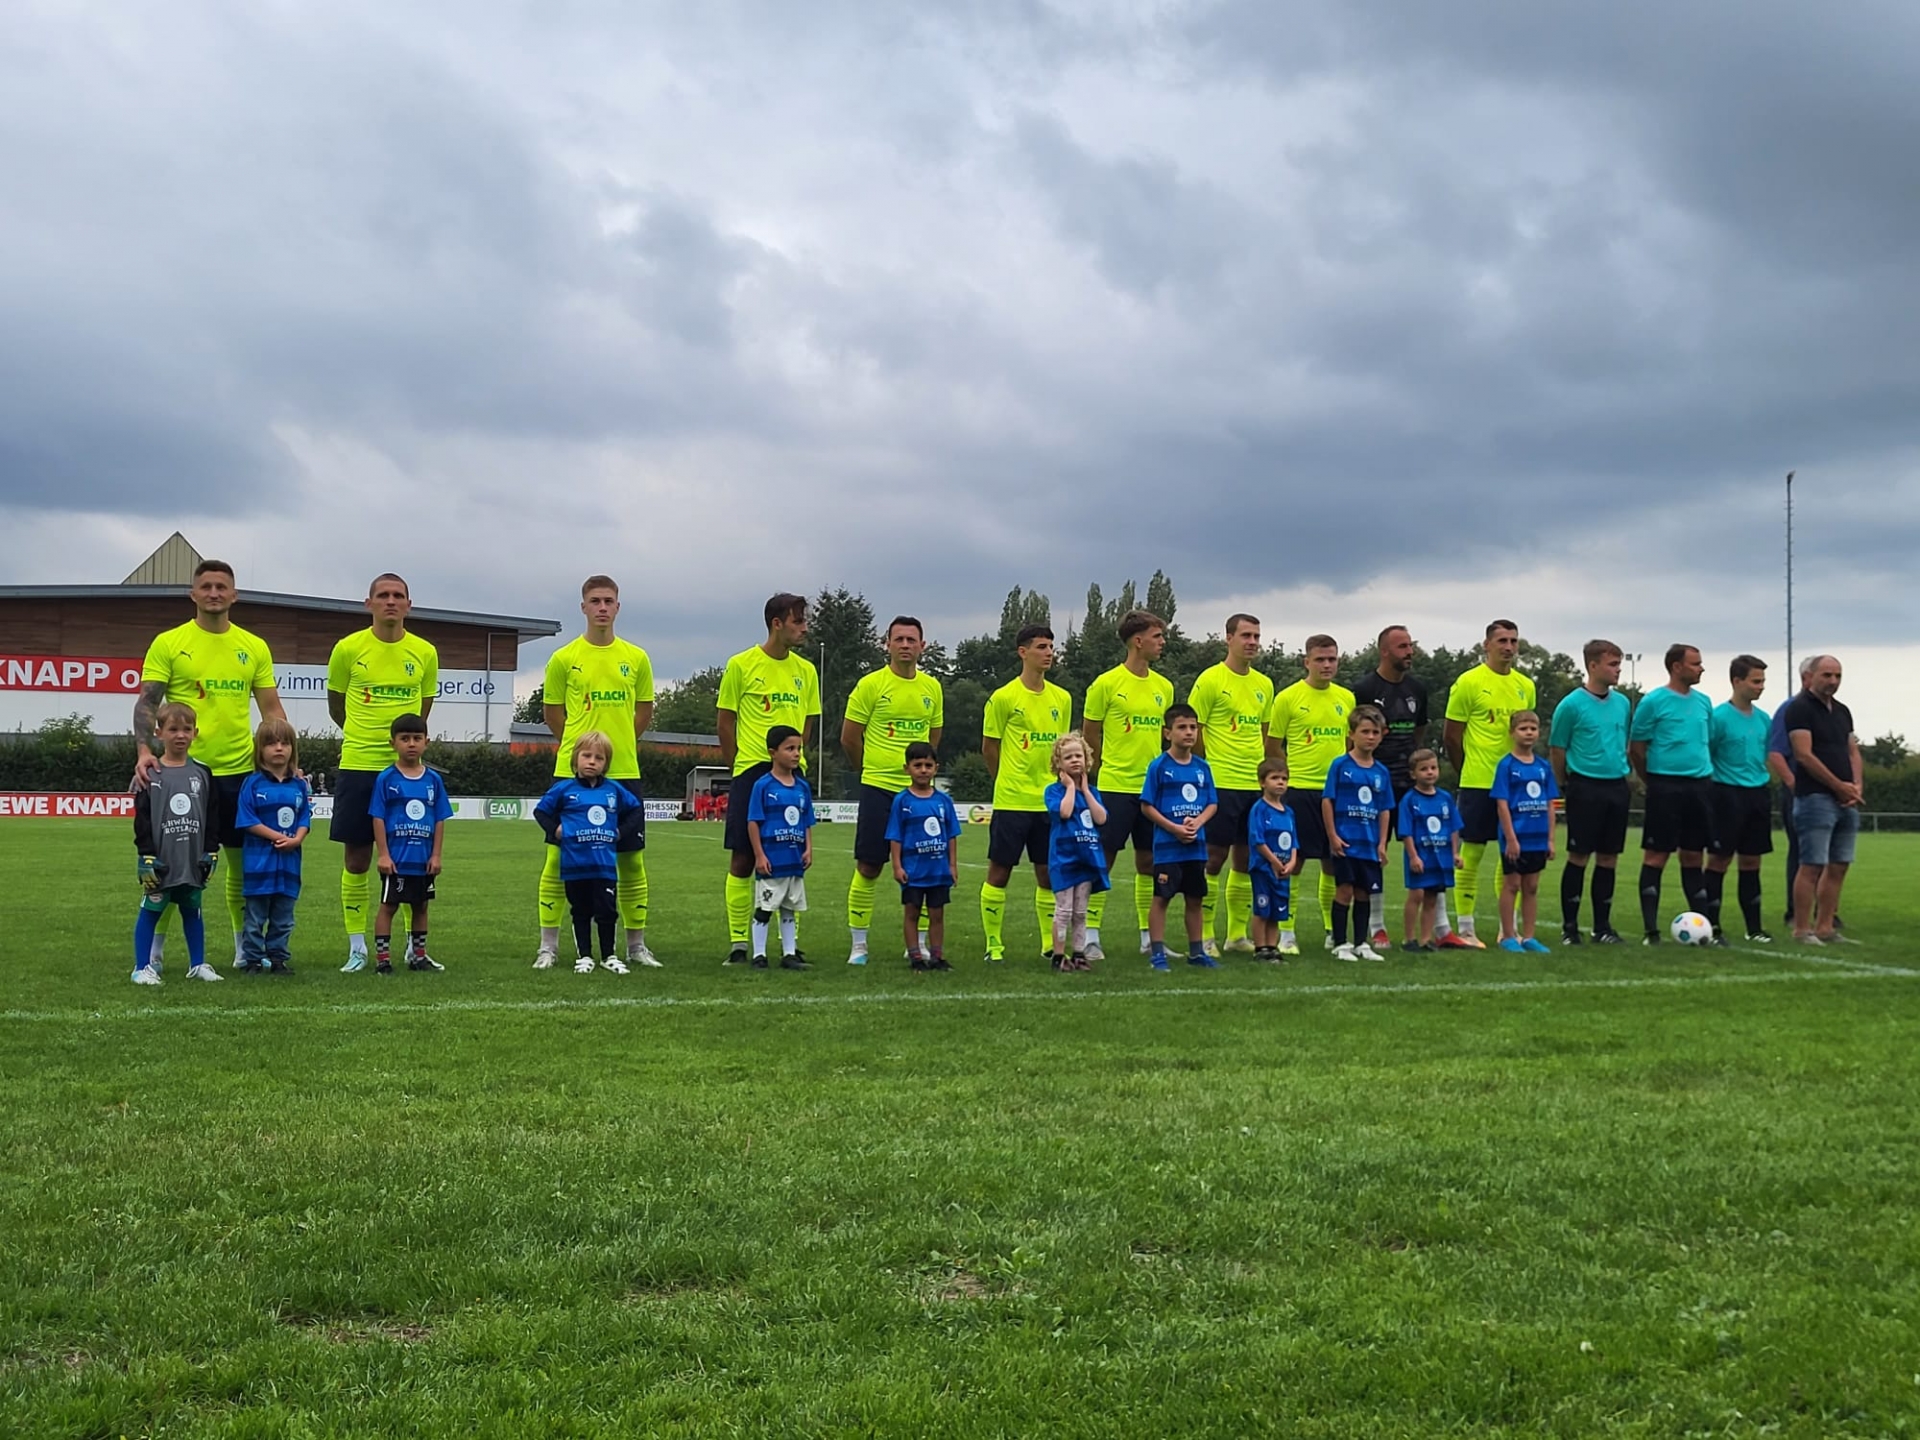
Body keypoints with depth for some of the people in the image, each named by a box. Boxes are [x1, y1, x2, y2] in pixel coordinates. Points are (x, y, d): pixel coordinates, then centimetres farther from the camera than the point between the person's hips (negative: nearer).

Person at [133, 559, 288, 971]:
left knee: (244, 862, 8)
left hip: (240, 770, 3)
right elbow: (147, 702, -4)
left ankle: (245, 947, 22)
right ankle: (154, 947, 15)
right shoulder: (168, 643, 0)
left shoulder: (255, 647, 8)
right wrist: (144, 750, -19)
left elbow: (272, 709, 10)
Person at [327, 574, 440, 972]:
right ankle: (357, 948, 12)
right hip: (358, 765, -1)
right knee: (355, 858, 3)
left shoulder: (425, 653, 3)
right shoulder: (348, 649, -1)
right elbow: (335, 703, 13)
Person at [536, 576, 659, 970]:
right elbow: (551, 712, 10)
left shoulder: (636, 659, 6)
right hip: (572, 772, -2)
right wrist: (581, 744, 9)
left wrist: (617, 742, 12)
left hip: (624, 772, 2)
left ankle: (636, 945, 16)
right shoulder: (564, 659, 0)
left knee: (631, 859, 6)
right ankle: (548, 945, 8)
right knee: (559, 857, -1)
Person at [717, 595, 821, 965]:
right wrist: (740, 764, 1)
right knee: (742, 859, 0)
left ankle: (791, 942, 11)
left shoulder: (805, 670, 8)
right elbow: (724, 720, 1)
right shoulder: (741, 665, -3)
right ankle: (738, 943, 6)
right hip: (750, 772, -3)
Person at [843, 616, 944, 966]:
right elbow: (849, 738, 0)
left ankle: (917, 943, 16)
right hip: (878, 788, -3)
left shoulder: (932, 687, 7)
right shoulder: (871, 685, -6)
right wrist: (872, 768, 9)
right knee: (868, 867, -1)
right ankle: (858, 944, 9)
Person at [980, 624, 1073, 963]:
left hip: (1050, 801, 4)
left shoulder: (1062, 698, 8)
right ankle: (994, 945, 10)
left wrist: (1055, 784, 13)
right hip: (1011, 802, -4)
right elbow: (989, 747, 1)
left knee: (1048, 873, 9)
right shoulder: (1003, 698, -7)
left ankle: (1051, 945, 17)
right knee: (999, 872, 1)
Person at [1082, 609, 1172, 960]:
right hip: (1116, 786, -6)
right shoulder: (1107, 684, -8)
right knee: (1103, 860, -2)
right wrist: (1105, 771, 3)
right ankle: (1091, 937, 4)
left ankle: (1149, 938, 19)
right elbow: (1089, 738, -1)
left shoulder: (1163, 686, 10)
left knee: (1148, 861, 10)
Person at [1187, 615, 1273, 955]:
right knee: (1214, 857, -3)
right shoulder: (1210, 680, -7)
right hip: (1221, 783, -6)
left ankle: (1237, 934, 19)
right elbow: (1192, 730, -6)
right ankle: (1204, 936, 5)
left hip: (1256, 784, 6)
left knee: (1246, 858, 10)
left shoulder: (1264, 684, 13)